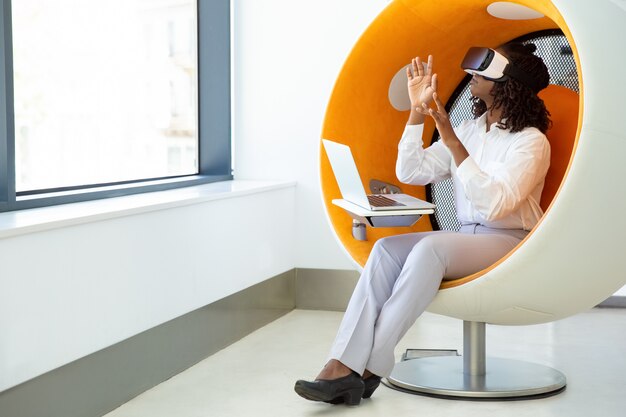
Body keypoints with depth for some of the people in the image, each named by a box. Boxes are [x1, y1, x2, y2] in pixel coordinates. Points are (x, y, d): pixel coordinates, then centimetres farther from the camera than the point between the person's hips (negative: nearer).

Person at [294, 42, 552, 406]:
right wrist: (418, 110, 1)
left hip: (512, 244, -6)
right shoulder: (470, 130, 13)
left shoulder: (531, 142, -9)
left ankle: (369, 367, -31)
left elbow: (495, 204, -22)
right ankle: (344, 365, -32)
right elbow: (410, 172, 9)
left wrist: (451, 141, -24)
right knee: (388, 248, -21)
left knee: (430, 247, -33)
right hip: (465, 238, 6)